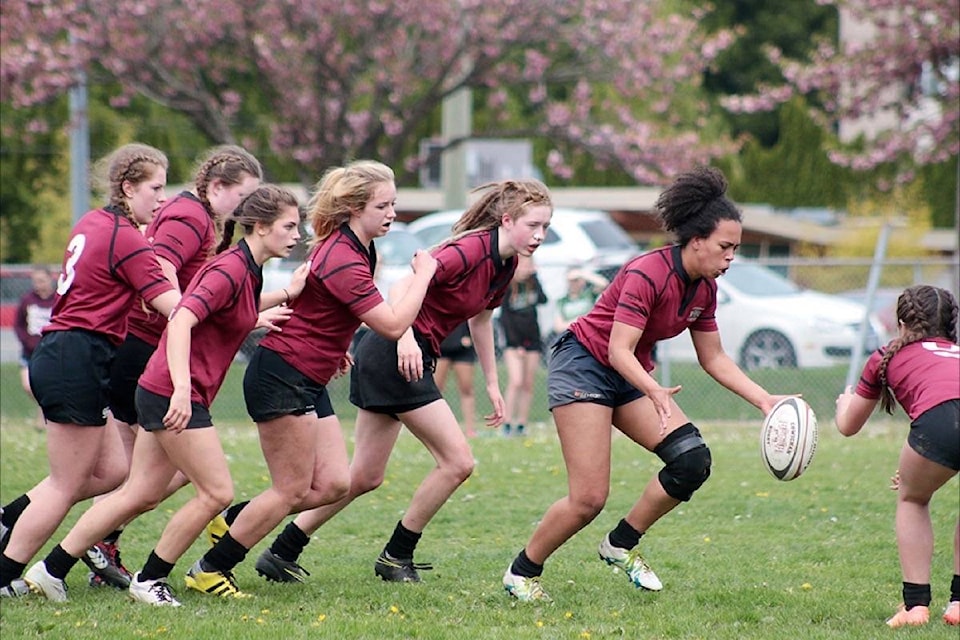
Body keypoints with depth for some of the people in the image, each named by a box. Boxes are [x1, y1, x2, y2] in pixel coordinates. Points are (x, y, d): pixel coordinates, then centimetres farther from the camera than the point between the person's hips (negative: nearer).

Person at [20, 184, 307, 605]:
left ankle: (51, 570, 14)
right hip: (174, 395, -10)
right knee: (216, 492, -6)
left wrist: (285, 295, 23)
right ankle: (149, 581, 5)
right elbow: (182, 320, -29)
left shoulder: (245, 268, 11)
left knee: (140, 495, 11)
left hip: (163, 394, 10)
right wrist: (182, 389, -39)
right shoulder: (230, 269, -17)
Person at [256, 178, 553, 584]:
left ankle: (284, 550, 18)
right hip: (398, 355, -9)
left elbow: (481, 318, 26)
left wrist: (492, 383, 27)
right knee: (457, 461, -7)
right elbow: (402, 288, -24)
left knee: (364, 478, 12)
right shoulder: (471, 250, -18)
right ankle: (396, 556, 5)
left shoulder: (505, 264, 10)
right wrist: (406, 337, -37)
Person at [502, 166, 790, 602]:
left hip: (631, 375, 8)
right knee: (588, 499, -15)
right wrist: (655, 393, -44)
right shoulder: (648, 274, -25)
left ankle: (621, 545, 6)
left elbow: (714, 359, 10)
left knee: (693, 460, -11)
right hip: (583, 365, -8)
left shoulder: (704, 289, 0)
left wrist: (765, 400, 0)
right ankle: (521, 573, 6)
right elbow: (619, 351, -28)